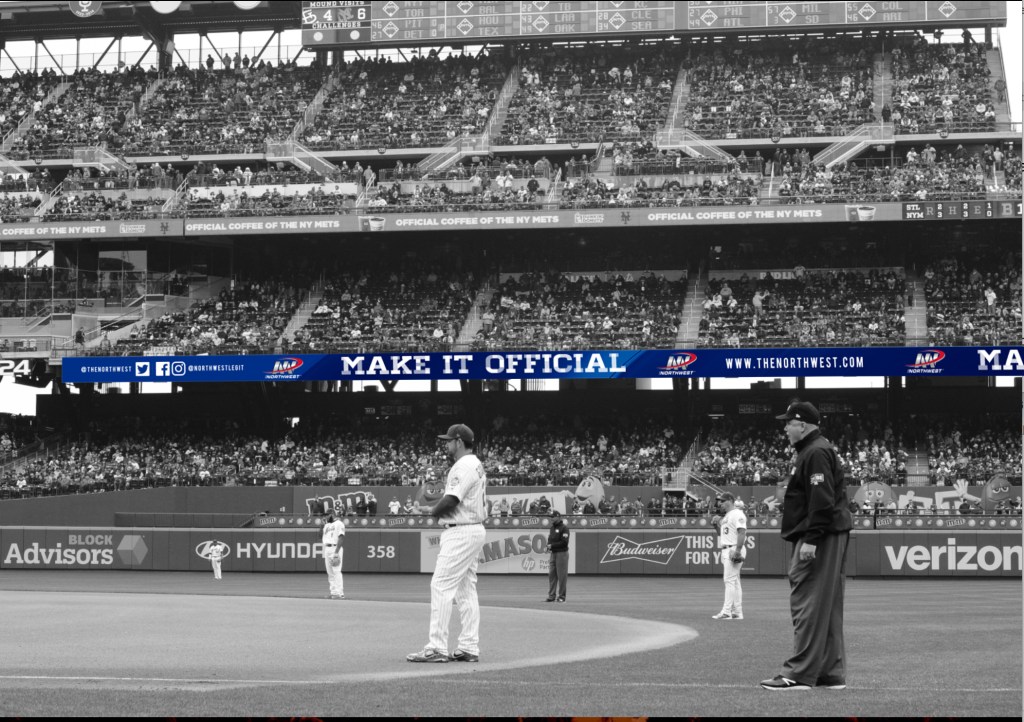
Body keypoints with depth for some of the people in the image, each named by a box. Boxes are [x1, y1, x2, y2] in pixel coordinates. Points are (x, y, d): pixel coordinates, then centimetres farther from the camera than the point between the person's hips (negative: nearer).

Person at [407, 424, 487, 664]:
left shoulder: (464, 466, -15)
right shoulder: (476, 465, 19)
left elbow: (451, 500, -21)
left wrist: (432, 510, -3)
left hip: (461, 533, -11)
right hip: (473, 529, 11)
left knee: (441, 586, -11)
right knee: (466, 589, 11)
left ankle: (437, 647, -14)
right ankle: (469, 647, 10)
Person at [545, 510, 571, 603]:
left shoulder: (564, 528, -9)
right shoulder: (552, 528, 17)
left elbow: (564, 542, -17)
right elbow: (550, 539, 23)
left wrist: (552, 545, -14)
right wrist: (548, 546, 1)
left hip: (562, 553, -8)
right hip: (553, 553, 8)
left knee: (562, 576, -5)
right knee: (551, 575, 6)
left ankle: (561, 597, -1)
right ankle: (551, 596, 10)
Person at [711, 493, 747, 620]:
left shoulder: (737, 514, -10)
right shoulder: (726, 517, 20)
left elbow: (742, 532, -19)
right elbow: (722, 534, 27)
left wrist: (737, 550, -26)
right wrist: (716, 525, 9)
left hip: (734, 549, -10)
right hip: (727, 551, 10)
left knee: (729, 580, -12)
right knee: (734, 581, 10)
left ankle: (726, 611, -14)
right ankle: (737, 612, 13)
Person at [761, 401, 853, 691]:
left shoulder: (816, 453, -13)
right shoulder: (813, 451, 20)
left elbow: (822, 501, -22)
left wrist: (811, 539, -24)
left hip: (819, 539, -11)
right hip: (829, 538, 11)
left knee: (808, 604, -11)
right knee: (826, 607, 12)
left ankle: (800, 674, -12)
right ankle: (831, 672, 15)